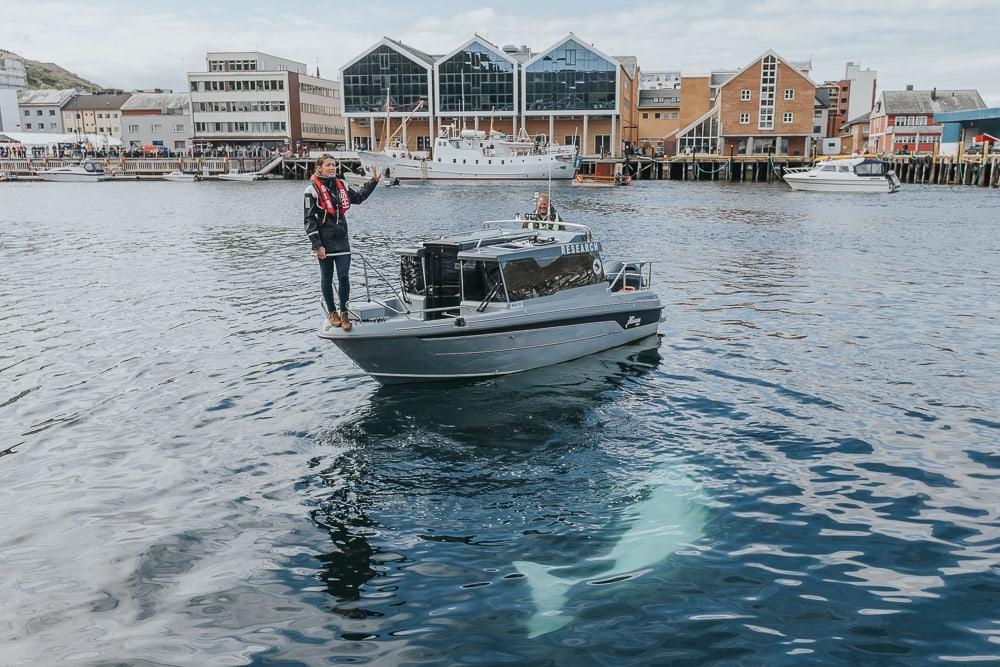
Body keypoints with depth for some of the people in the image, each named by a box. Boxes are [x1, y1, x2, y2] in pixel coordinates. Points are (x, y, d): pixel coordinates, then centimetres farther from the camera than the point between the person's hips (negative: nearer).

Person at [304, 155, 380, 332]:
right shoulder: (313, 189, -8)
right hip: (324, 244, -4)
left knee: (344, 278, -2)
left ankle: (343, 312, 11)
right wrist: (317, 245, -14)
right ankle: (331, 312, 24)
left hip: (342, 242, 4)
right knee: (327, 279, 9)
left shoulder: (341, 185, 8)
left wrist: (373, 181, 18)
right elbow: (309, 220, -10)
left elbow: (358, 196, 28)